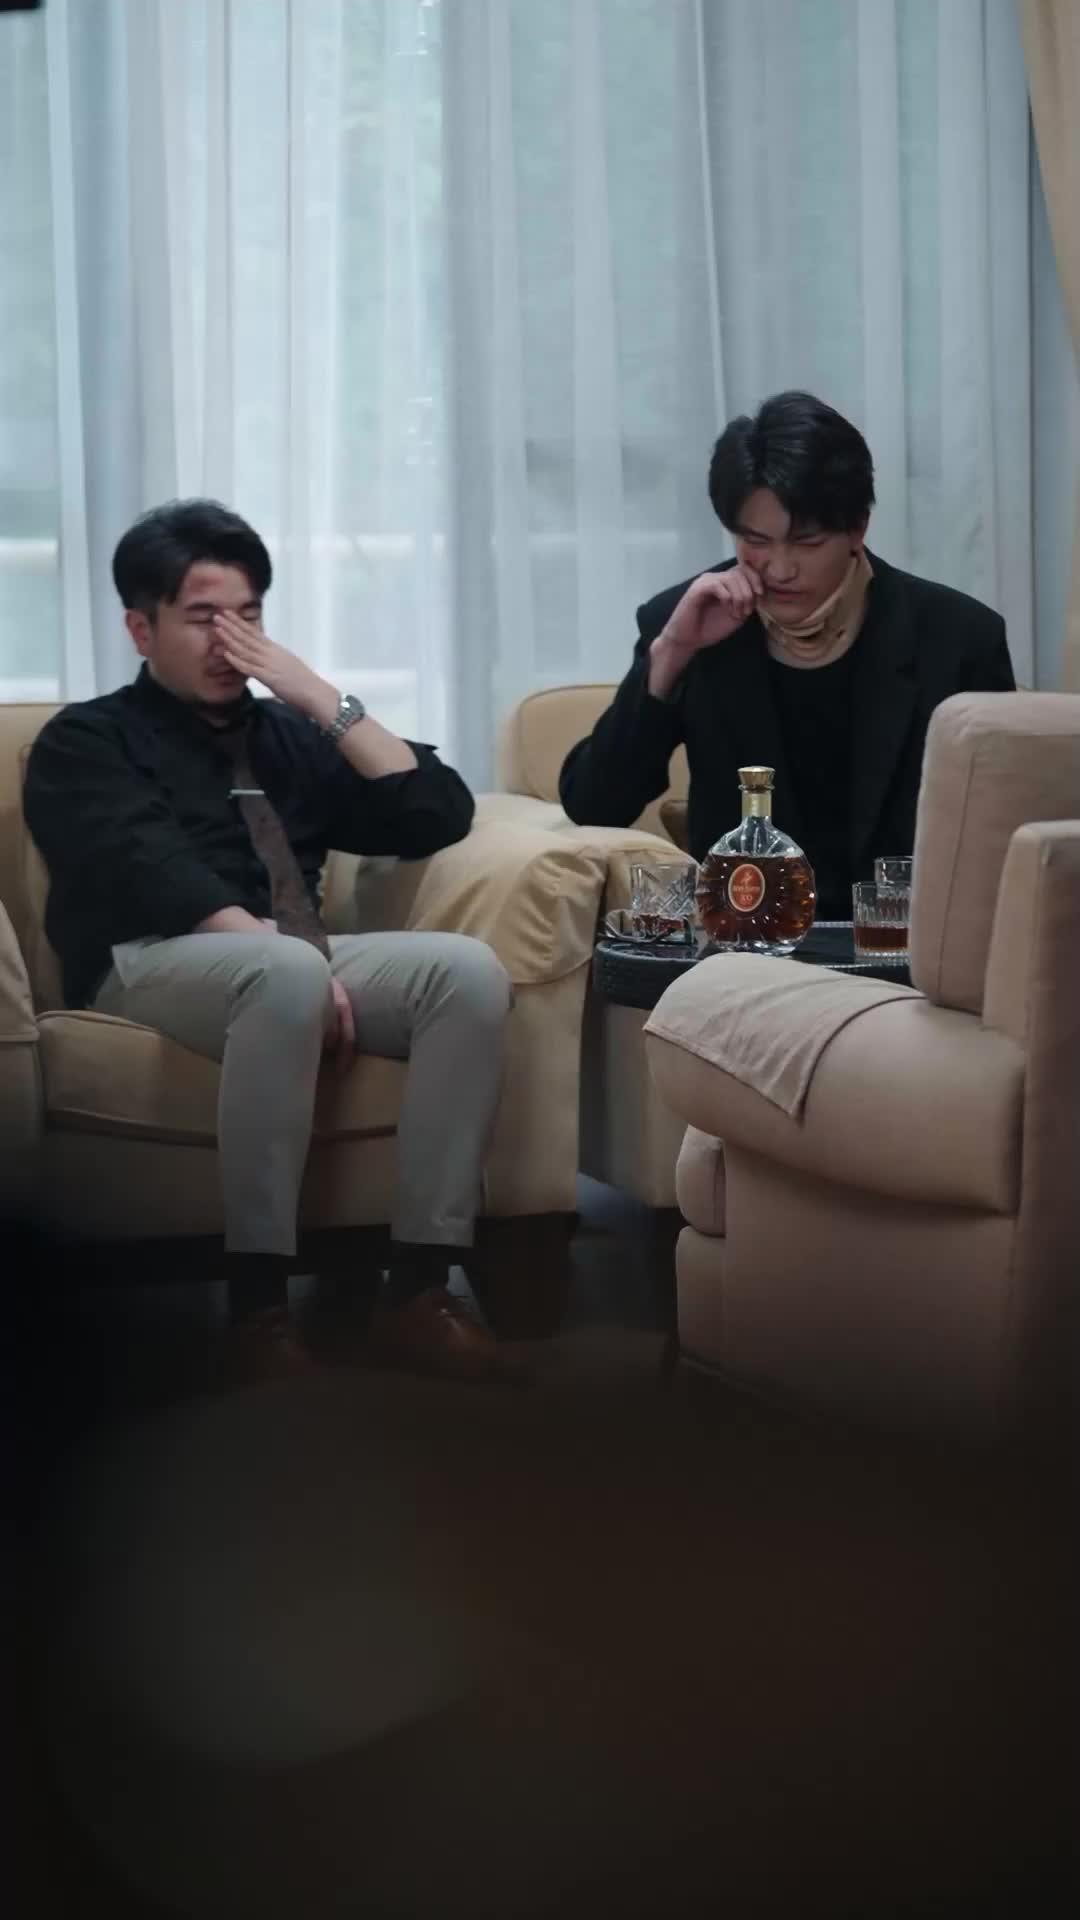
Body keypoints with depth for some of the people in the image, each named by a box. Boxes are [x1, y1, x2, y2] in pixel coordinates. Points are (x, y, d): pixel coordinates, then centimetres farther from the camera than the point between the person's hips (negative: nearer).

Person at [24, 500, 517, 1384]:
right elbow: (151, 871, -10)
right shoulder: (87, 740, 9)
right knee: (286, 971, -40)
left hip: (284, 957, 5)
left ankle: (417, 1291, -30)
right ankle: (259, 1306, -38)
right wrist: (278, 948, -23)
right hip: (149, 964, -5)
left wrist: (322, 698, 7)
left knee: (469, 969, -24)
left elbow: (438, 816, 13)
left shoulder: (288, 737, 24)